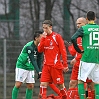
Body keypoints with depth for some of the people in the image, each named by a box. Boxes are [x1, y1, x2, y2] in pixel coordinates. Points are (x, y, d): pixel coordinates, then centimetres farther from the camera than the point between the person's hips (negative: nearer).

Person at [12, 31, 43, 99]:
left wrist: (40, 71, -5)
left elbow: (39, 60, 4)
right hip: (21, 66, -7)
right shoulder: (29, 46, -23)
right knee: (18, 85, -10)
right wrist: (38, 71, -29)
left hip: (30, 68, 7)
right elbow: (33, 60, -26)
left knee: (31, 86, 1)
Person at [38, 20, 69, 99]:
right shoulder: (44, 37, 10)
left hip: (56, 65, -4)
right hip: (46, 65, 4)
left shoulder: (57, 37, -5)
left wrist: (65, 65, -11)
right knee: (43, 84, -7)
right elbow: (40, 50, 2)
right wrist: (43, 38, -9)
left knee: (60, 85, 3)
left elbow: (63, 51, -6)